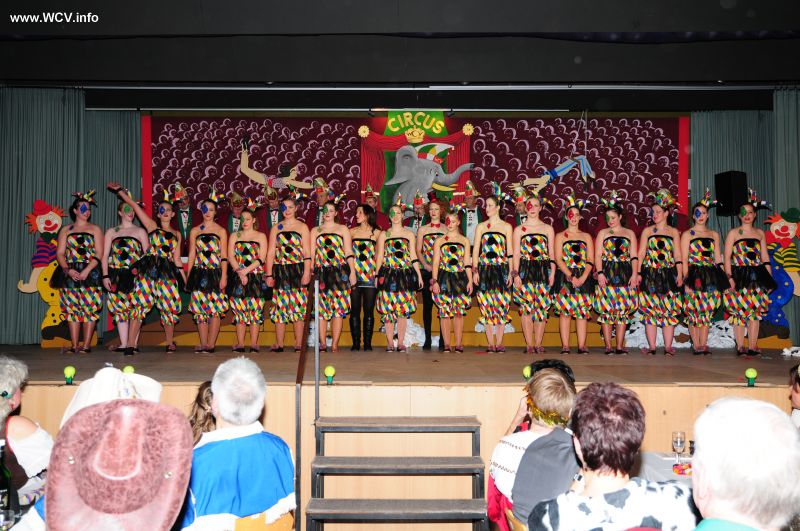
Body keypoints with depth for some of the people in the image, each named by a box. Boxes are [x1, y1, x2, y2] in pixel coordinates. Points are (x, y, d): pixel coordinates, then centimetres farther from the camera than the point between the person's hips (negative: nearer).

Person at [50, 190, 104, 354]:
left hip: (90, 274, -2)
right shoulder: (65, 230, 15)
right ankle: (74, 345, 2)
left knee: (89, 308, -7)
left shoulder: (95, 229, 9)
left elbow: (98, 254, -1)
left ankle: (86, 345, -6)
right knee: (72, 309, -1)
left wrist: (86, 271, -14)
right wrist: (68, 270, -11)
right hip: (70, 274, 2)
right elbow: (60, 253, 7)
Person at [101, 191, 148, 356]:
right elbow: (105, 256, 11)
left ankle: (132, 344, -13)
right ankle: (124, 344, 7)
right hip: (117, 276, 2)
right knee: (120, 309, 3)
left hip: (135, 275, -2)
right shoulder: (111, 232, 15)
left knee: (135, 309, -10)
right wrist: (105, 276, 0)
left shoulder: (140, 231, 11)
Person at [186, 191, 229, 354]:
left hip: (215, 273, -2)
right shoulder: (195, 231, 11)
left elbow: (224, 256, 2)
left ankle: (211, 344, -3)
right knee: (200, 309, 1)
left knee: (215, 310, -6)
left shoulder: (221, 231, 6)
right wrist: (188, 276, 7)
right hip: (199, 273, 2)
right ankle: (203, 344, 6)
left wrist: (223, 276, -7)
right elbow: (191, 255, 12)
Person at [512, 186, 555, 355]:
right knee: (526, 306, -7)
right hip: (525, 270, -1)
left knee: (542, 307, -2)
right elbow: (516, 254, 5)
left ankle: (538, 343, 3)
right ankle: (529, 344, -4)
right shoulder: (519, 229, 10)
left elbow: (552, 253, 10)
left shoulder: (548, 229, 13)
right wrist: (515, 274, -5)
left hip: (543, 270, 1)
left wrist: (552, 273, 0)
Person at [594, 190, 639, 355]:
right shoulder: (602, 233, 12)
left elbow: (634, 256, 9)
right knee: (606, 309, -6)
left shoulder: (630, 233, 14)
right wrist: (600, 272, -10)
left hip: (625, 274, 1)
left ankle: (620, 346, 2)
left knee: (623, 309, -1)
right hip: (607, 273, -1)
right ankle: (608, 346, -3)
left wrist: (634, 274, -3)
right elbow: (598, 255, 4)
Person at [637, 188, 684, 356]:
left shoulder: (674, 232, 10)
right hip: (650, 274, 0)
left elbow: (677, 255, 7)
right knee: (650, 311, -3)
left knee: (669, 311, -3)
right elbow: (641, 254, 6)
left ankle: (668, 347, 2)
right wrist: (638, 273, -4)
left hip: (668, 274, 0)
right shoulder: (647, 231, 10)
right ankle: (651, 347, 1)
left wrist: (680, 274, -4)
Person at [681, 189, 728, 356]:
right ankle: (696, 345, -1)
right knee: (694, 312, -6)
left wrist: (722, 279, 8)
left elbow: (718, 259, 15)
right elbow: (684, 260, -2)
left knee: (707, 312, 3)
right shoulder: (687, 234, 3)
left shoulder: (714, 235, 15)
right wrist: (686, 280, -11)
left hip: (711, 277, 4)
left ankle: (703, 344, 6)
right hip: (694, 275, -4)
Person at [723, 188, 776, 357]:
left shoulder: (760, 233, 13)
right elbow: (727, 257, -2)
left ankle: (753, 345, 6)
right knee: (739, 310, -5)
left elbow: (765, 257, 14)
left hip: (757, 276, 3)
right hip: (739, 276, -3)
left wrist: (769, 278, 8)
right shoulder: (733, 233, 3)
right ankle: (740, 346, 1)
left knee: (755, 310, 1)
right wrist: (730, 278, -12)